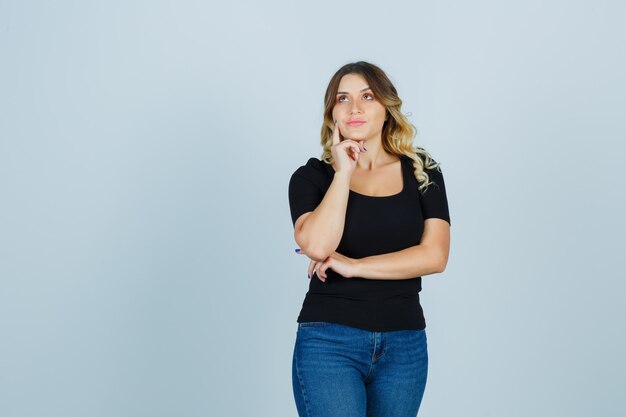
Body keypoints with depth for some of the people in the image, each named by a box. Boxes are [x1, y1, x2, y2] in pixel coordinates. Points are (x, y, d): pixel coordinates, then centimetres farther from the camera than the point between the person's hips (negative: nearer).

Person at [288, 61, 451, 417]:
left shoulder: (422, 172, 7)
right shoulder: (312, 176, 3)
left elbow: (435, 256, -6)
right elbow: (317, 246, -17)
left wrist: (353, 266, -10)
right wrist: (343, 172, -9)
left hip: (404, 345, 3)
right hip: (329, 340, -2)